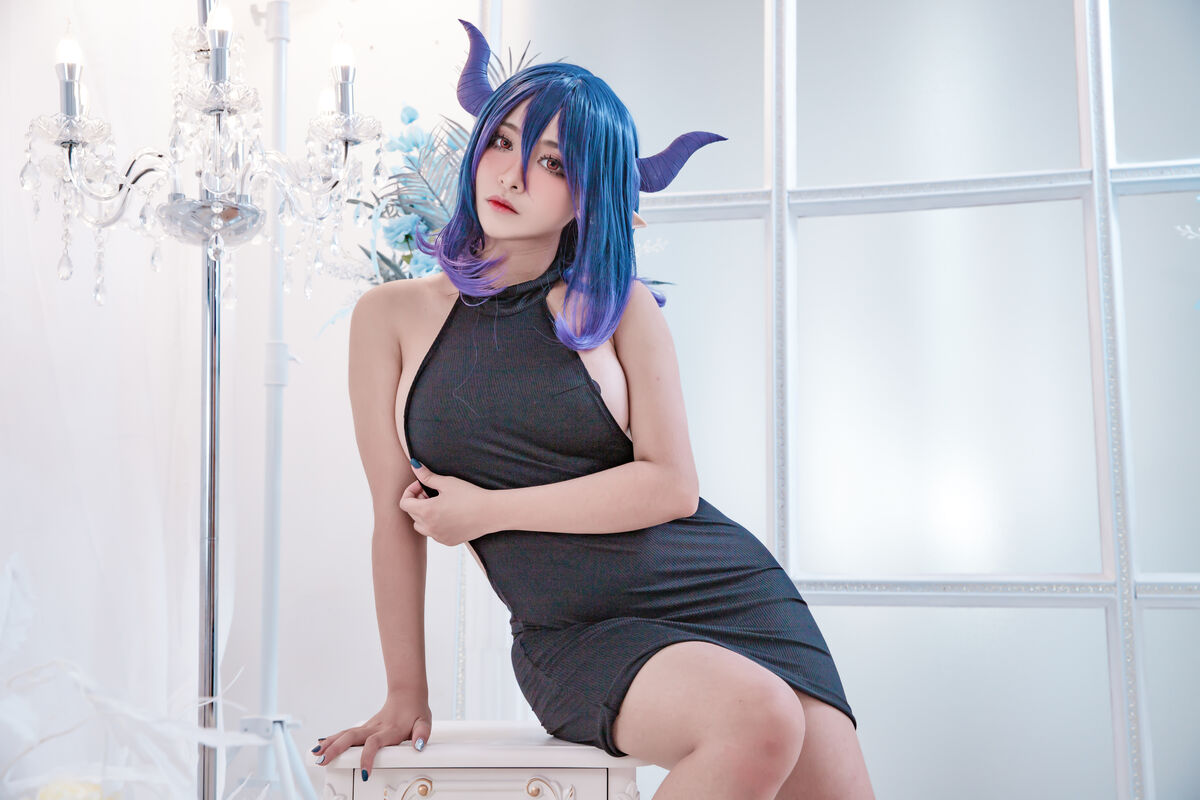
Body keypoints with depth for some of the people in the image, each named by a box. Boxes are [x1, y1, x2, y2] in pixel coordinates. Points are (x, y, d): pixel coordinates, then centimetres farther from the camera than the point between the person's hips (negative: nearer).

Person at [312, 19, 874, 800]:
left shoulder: (619, 307, 2)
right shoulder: (394, 317, 3)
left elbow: (671, 484, -8)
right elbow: (397, 519, 3)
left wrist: (486, 510, -9)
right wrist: (406, 695, 6)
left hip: (727, 590, 2)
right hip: (576, 638, -1)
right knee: (759, 720, -29)